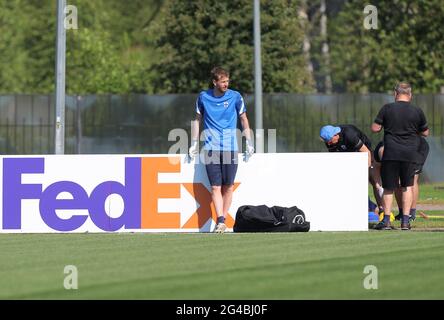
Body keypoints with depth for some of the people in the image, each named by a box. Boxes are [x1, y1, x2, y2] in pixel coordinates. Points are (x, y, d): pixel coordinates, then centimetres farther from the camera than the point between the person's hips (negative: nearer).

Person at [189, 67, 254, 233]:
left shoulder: (235, 96, 3)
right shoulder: (203, 97, 5)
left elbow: (244, 119, 13)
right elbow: (197, 119, 17)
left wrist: (249, 143, 7)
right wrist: (194, 144, 12)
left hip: (230, 148, 0)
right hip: (211, 149, 0)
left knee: (228, 186, 0)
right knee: (215, 187, -9)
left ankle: (223, 220, 8)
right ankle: (220, 221, -14)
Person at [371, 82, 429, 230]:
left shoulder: (387, 108, -2)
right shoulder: (417, 111, 1)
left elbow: (375, 128, -1)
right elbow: (425, 133, 12)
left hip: (391, 153, -1)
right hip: (410, 154, 1)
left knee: (388, 188, 9)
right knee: (407, 186, 13)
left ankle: (386, 220, 3)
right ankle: (405, 221, 8)